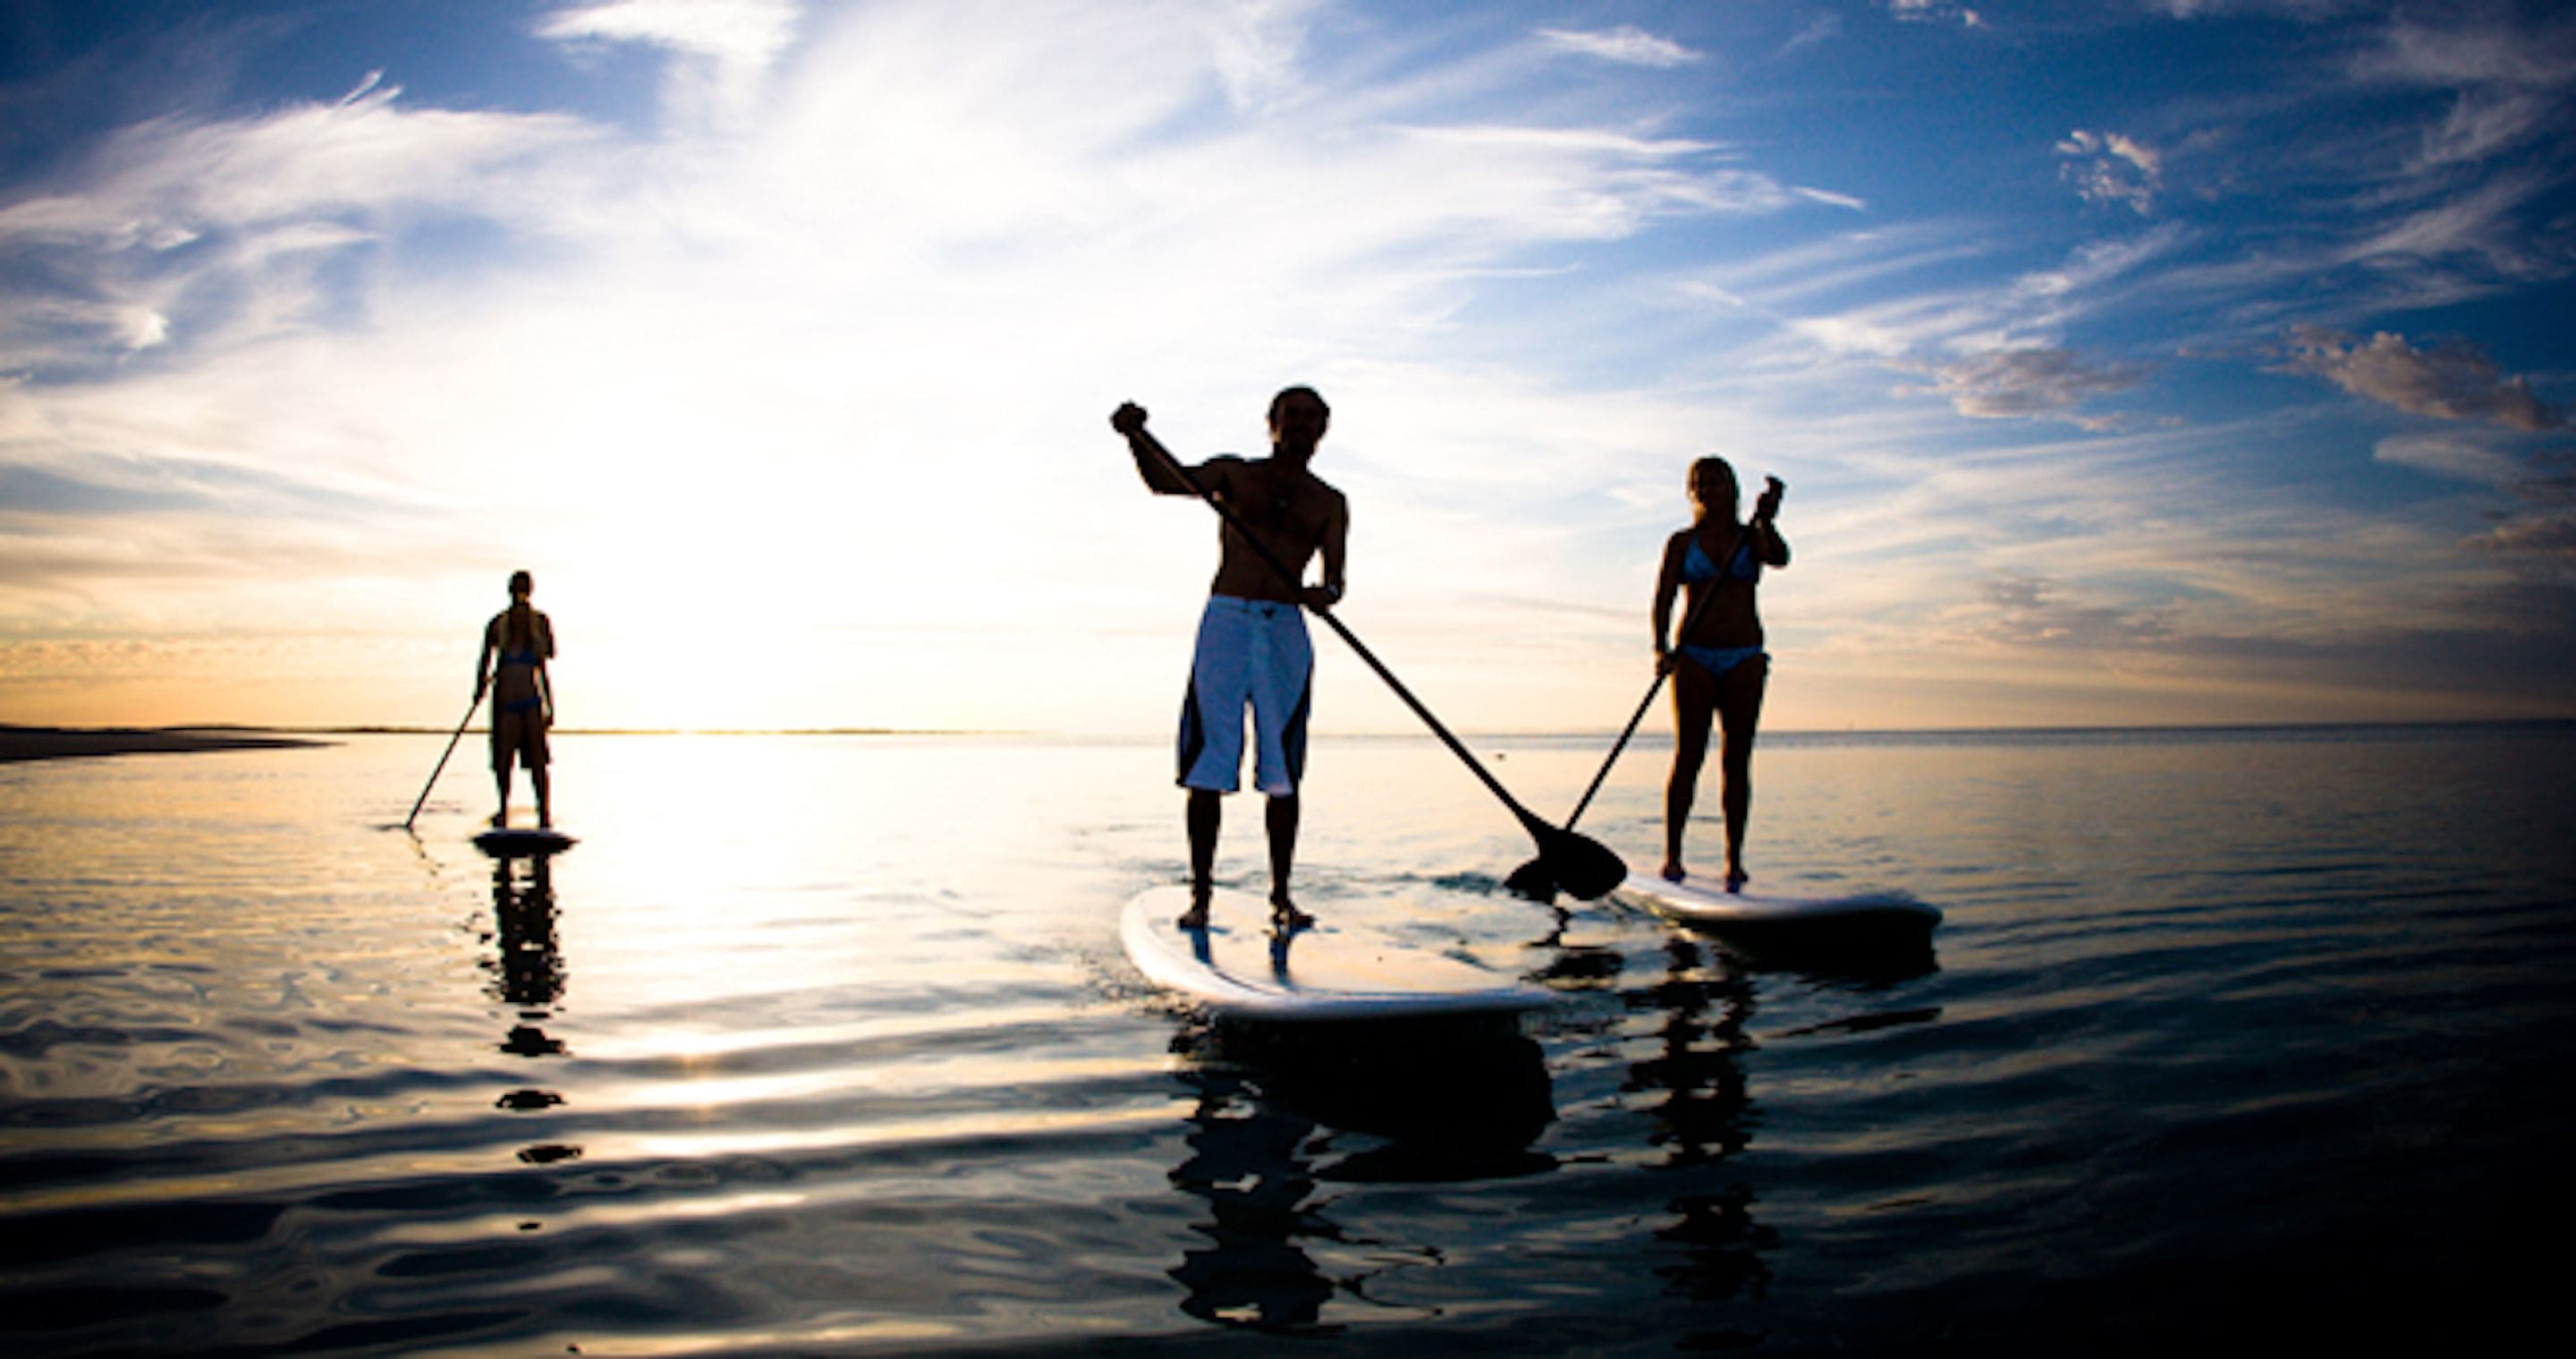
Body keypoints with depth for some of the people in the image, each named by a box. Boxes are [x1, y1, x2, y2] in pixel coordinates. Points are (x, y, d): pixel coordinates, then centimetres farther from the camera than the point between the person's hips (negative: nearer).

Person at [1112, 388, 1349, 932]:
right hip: (1226, 622, -1)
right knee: (1207, 765, -4)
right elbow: (1164, 481, -5)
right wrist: (1136, 436, -25)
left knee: (1283, 771, 1)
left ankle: (1281, 897, 7)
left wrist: (1324, 592, -19)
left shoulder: (1329, 503, 15)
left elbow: (1335, 576, 5)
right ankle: (1199, 895, 2)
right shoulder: (1234, 474, 10)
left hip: (1286, 631, 2)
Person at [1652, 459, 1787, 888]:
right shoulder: (1682, 543, 7)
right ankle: (1672, 856, -3)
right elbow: (1663, 598, -3)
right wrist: (1661, 648, -18)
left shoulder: (1752, 537, 9)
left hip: (1745, 658, 1)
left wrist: (1766, 522, -32)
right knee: (1688, 756, -6)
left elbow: (1780, 558, -13)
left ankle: (1734, 860, 4)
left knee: (1737, 759, 0)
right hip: (1694, 657, -1)